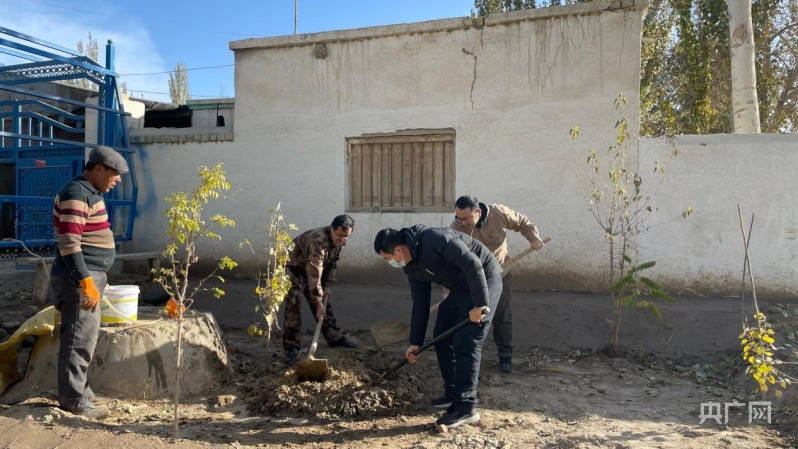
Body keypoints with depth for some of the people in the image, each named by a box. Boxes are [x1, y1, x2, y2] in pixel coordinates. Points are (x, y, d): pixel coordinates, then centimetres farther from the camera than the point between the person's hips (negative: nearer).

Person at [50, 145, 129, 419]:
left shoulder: (89, 193, 14)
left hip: (88, 276, 10)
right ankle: (73, 400, 7)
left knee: (84, 336, 17)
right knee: (79, 340, -3)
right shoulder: (76, 194, -17)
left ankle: (78, 390, 29)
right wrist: (86, 281, -25)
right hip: (79, 280, -10)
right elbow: (69, 243, -23)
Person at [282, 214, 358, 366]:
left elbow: (330, 264, 2)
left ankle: (335, 337, 25)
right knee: (293, 307, -17)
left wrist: (326, 289, -2)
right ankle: (290, 349, -12)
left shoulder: (339, 241, -12)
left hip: (311, 269, 8)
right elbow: (314, 274, -39)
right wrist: (318, 303, -37)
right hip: (293, 267, -8)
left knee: (324, 301, 11)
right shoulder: (318, 241, -38)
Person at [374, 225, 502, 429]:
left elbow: (472, 263, -28)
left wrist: (479, 304, -28)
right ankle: (453, 394, 23)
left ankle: (466, 408, -4)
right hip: (461, 288, 9)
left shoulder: (434, 239, -26)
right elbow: (420, 305, 10)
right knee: (442, 338, 10)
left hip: (484, 280, -9)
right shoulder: (412, 267, 2)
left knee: (465, 343, -11)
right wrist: (415, 342, 12)